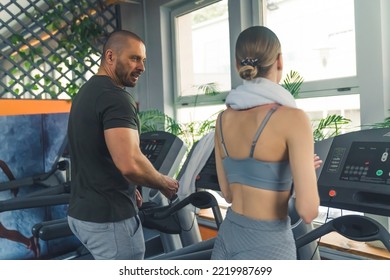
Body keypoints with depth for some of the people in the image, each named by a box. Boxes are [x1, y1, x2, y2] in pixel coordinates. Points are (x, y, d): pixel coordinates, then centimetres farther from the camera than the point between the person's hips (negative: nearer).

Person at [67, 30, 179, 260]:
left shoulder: (86, 92, 11)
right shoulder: (116, 98, -20)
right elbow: (130, 164, -31)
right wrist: (164, 184, -12)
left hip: (83, 212, 10)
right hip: (109, 217, -9)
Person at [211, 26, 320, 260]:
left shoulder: (223, 119, 2)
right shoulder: (292, 118, -17)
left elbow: (228, 193, 10)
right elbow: (308, 210, -18)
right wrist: (305, 171, 2)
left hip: (227, 239, 6)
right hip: (268, 247, -6)